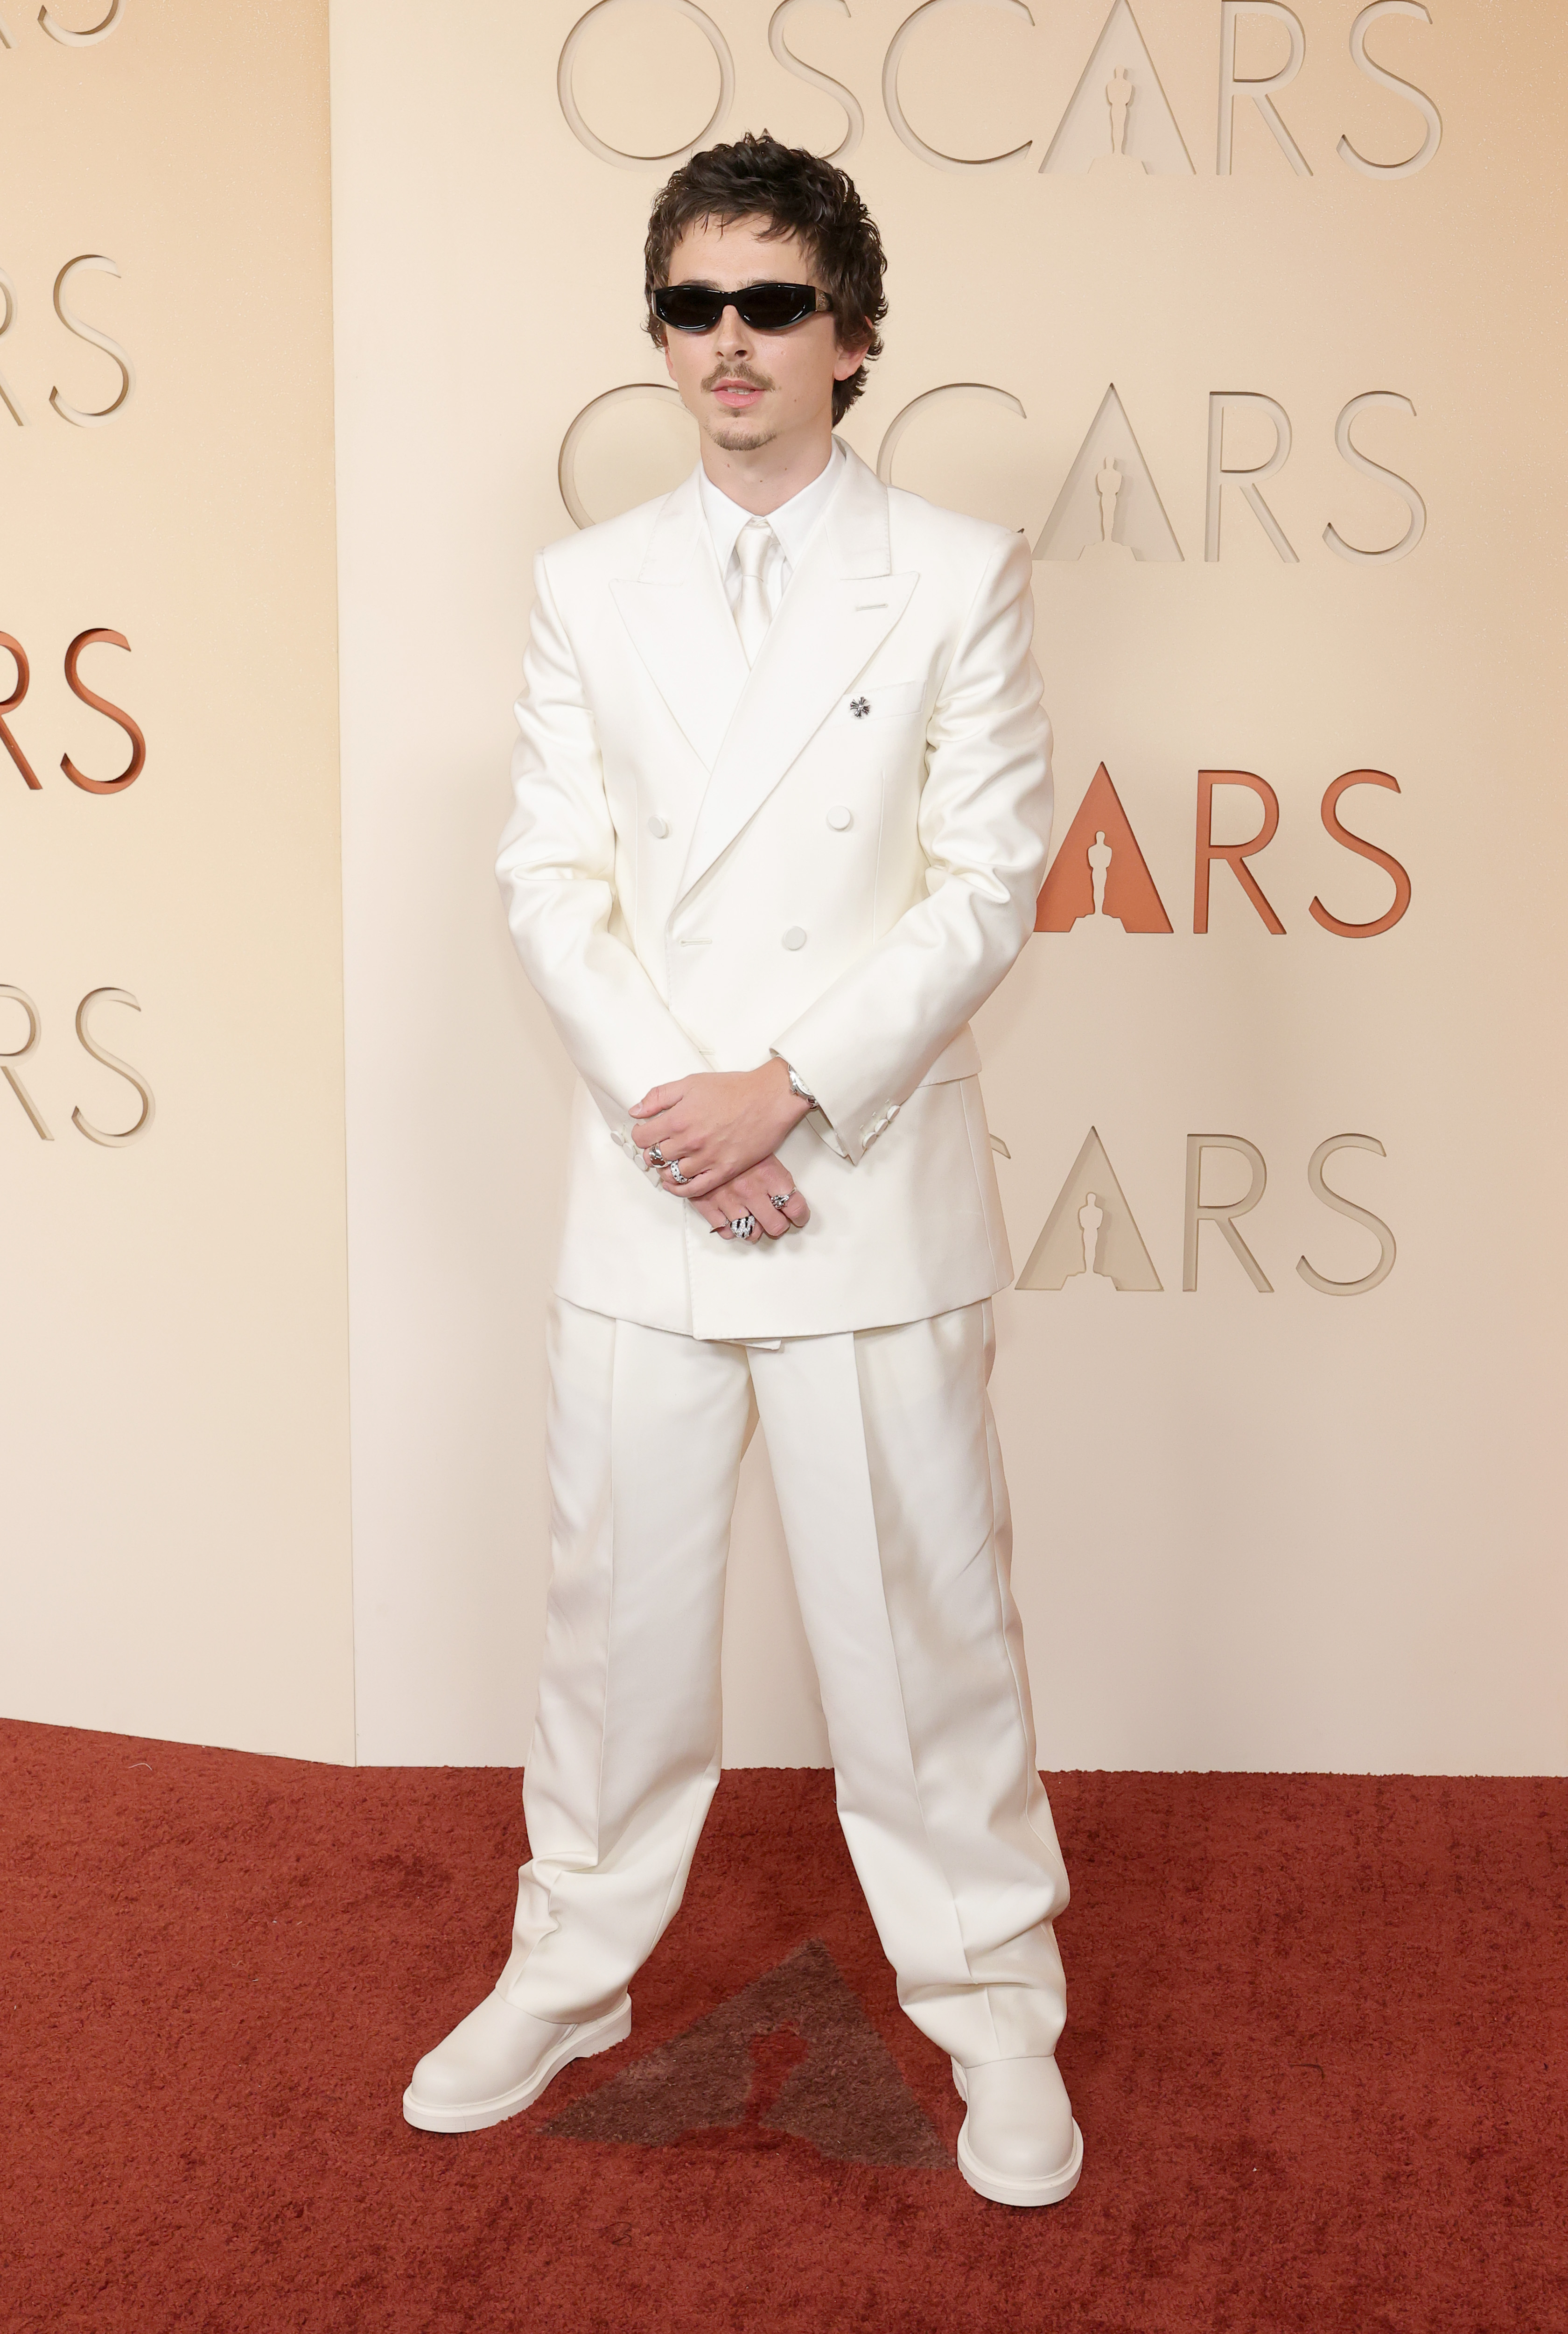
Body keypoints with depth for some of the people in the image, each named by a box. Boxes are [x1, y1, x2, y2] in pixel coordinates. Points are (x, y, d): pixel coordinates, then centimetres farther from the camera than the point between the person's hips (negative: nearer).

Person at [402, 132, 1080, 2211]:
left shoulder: (959, 575, 1)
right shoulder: (592, 588, 9)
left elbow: (990, 885, -5)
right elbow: (552, 881, 3)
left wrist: (785, 1088, -13)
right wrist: (665, 1105, -11)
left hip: (874, 1184, -2)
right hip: (649, 1182, 3)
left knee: (922, 1607, 5)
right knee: (616, 1596, 12)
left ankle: (993, 2004, 22)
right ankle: (573, 1971, 31)